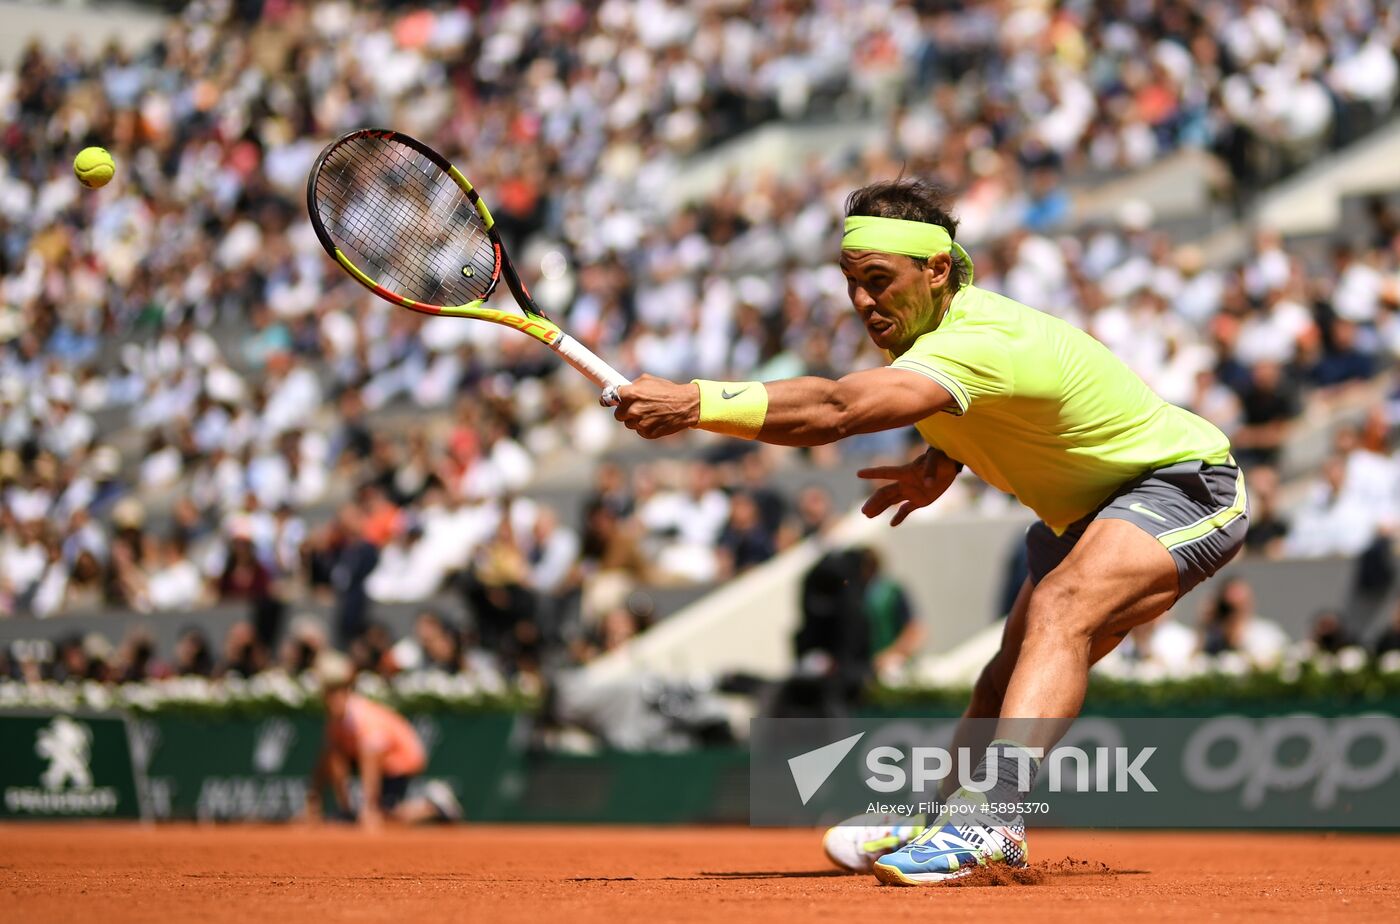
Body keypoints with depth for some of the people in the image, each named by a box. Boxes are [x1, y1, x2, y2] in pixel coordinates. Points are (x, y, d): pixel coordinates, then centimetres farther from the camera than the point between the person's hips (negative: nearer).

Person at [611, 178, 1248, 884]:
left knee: (1060, 611, -33)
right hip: (1088, 510, 11)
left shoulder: (977, 343, -34)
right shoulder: (925, 324, -3)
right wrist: (940, 464, 1)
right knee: (1012, 679, 10)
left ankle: (988, 821, -47)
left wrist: (693, 403, -52)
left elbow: (836, 410, -47)